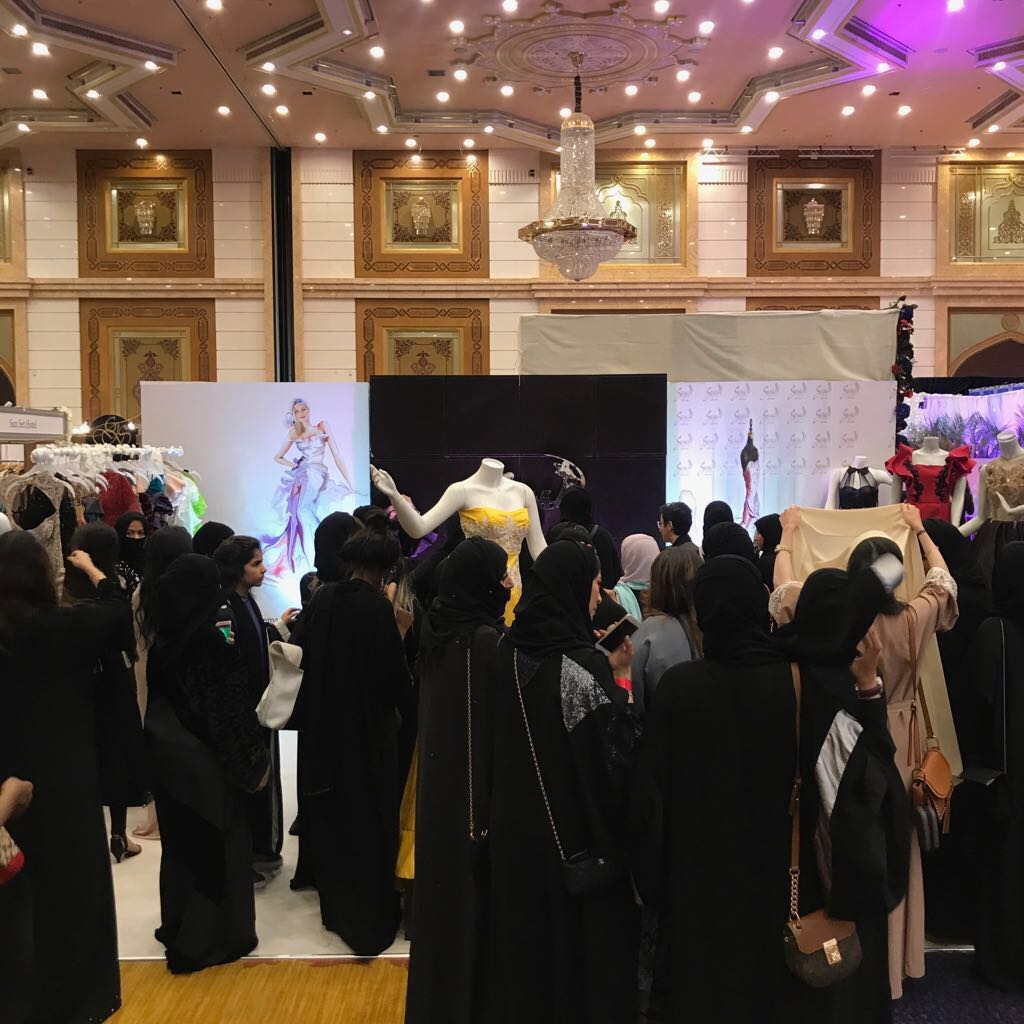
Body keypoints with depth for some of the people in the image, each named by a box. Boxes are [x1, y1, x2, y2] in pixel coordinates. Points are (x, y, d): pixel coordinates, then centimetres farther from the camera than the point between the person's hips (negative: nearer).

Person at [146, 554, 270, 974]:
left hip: (166, 752, 7)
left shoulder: (160, 638, -3)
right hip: (207, 759, -6)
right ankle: (207, 939, 18)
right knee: (215, 846, 9)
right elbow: (233, 709, -17)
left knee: (178, 840, 21)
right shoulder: (212, 641, -21)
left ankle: (177, 926, 35)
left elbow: (156, 694, 6)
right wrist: (255, 763, -8)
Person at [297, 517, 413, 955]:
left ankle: (335, 903, 35)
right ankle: (370, 918, 14)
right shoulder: (377, 608, -20)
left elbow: (308, 659, 7)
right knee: (368, 821, 7)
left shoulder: (322, 598, -2)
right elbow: (395, 679, -20)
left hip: (323, 727, 6)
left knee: (332, 817, 20)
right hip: (367, 731, -6)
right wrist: (400, 632, -8)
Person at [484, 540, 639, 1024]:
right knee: (582, 941, 12)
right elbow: (617, 760, -20)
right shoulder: (584, 663, -22)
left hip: (516, 826, 7)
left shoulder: (511, 652, -1)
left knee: (527, 934, 21)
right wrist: (621, 679, -11)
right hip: (580, 833, -6)